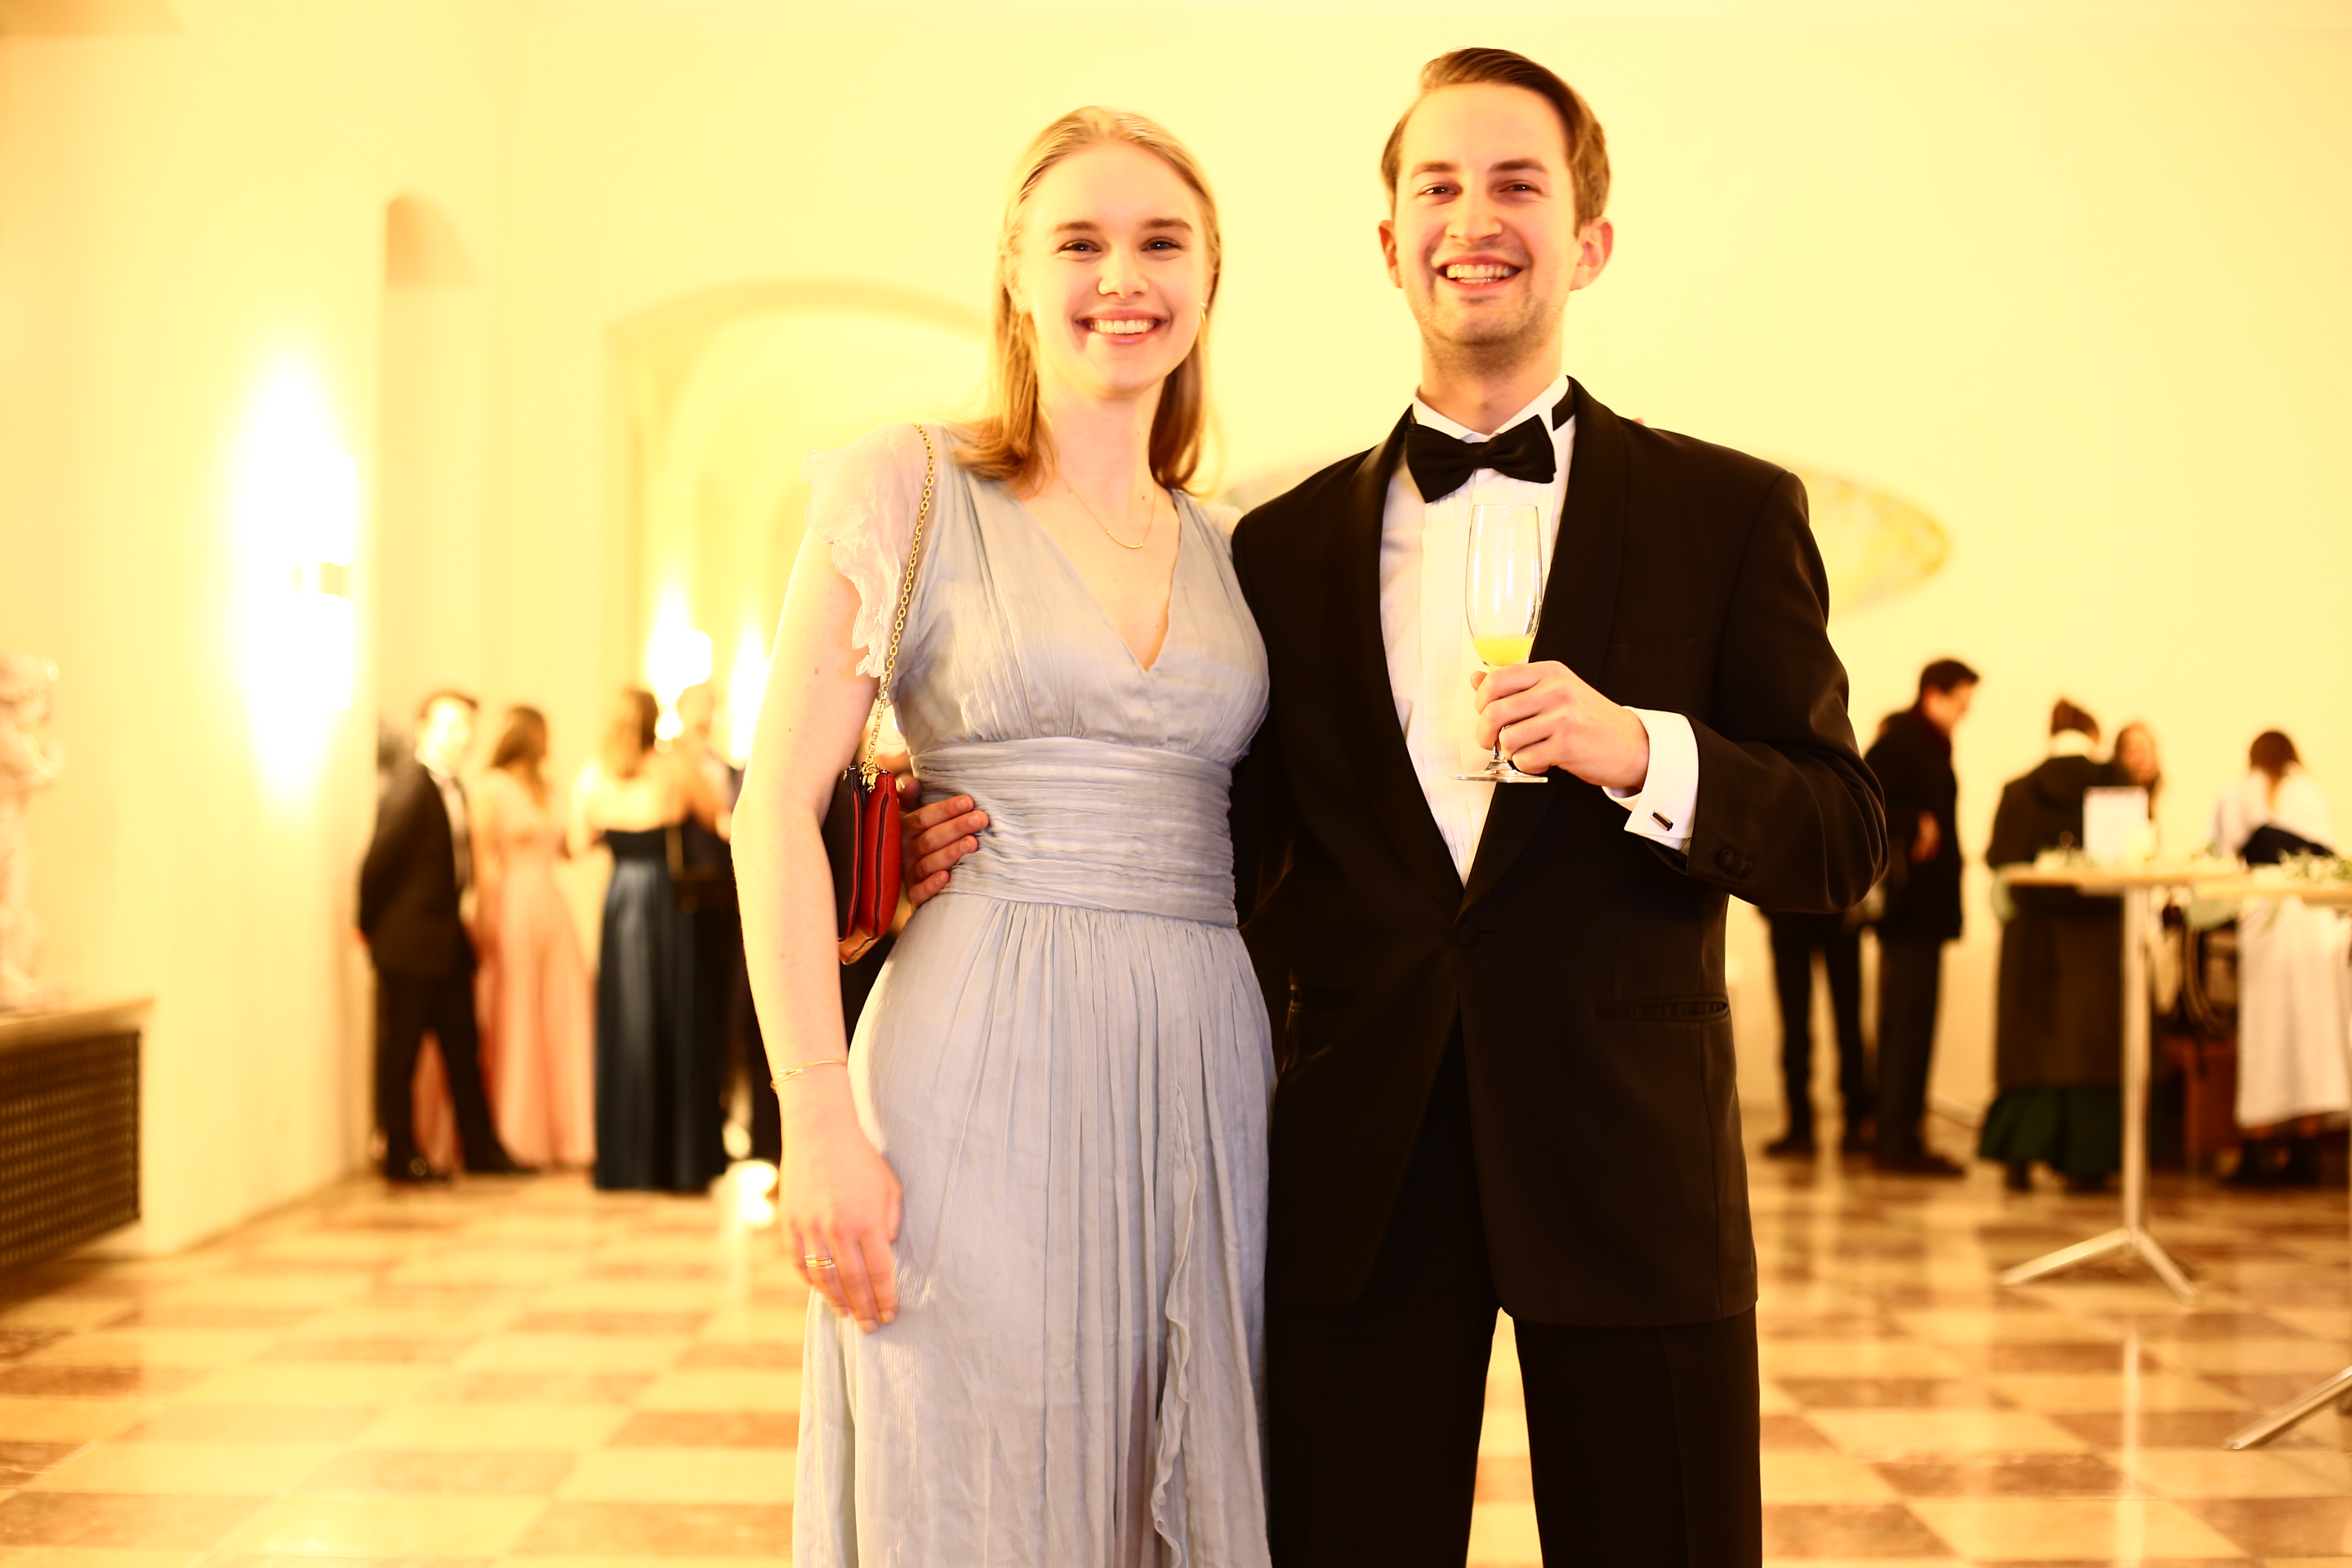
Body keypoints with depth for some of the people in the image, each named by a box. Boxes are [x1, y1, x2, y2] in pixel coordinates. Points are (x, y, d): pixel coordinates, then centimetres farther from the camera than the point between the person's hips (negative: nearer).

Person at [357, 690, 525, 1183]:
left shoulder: (453, 788, 11)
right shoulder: (409, 786, -16)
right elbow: (380, 860, -16)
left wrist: (460, 913, 10)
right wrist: (369, 925, -8)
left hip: (449, 941, 9)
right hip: (407, 943, -9)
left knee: (463, 1045, 13)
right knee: (400, 1048, 2)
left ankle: (480, 1146, 20)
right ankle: (401, 1155, 10)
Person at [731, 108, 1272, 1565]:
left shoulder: (1229, 551, 14)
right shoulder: (908, 486, 0)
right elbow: (779, 808, -5)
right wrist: (819, 1115, -13)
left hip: (1207, 1077, 5)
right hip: (982, 1066, -4)